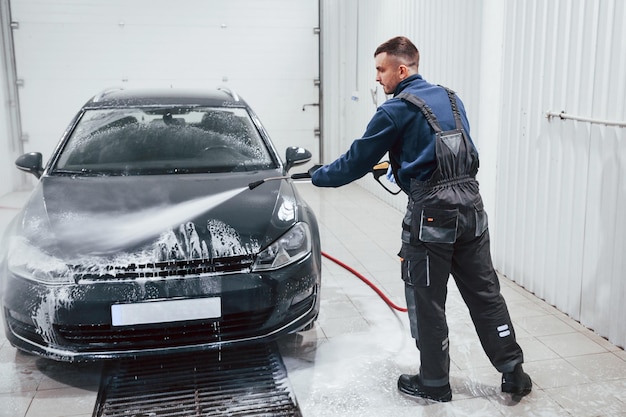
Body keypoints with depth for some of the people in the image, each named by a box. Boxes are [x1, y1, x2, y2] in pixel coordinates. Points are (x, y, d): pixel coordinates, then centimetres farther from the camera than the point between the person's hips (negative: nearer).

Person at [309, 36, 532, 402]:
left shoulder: (397, 110, -7)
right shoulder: (450, 98, 15)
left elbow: (358, 160, -2)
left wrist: (318, 175, 13)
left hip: (431, 214, -7)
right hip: (471, 207, 7)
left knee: (427, 303, 7)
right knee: (485, 293, 15)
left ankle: (435, 382, 20)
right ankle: (513, 372, 23)